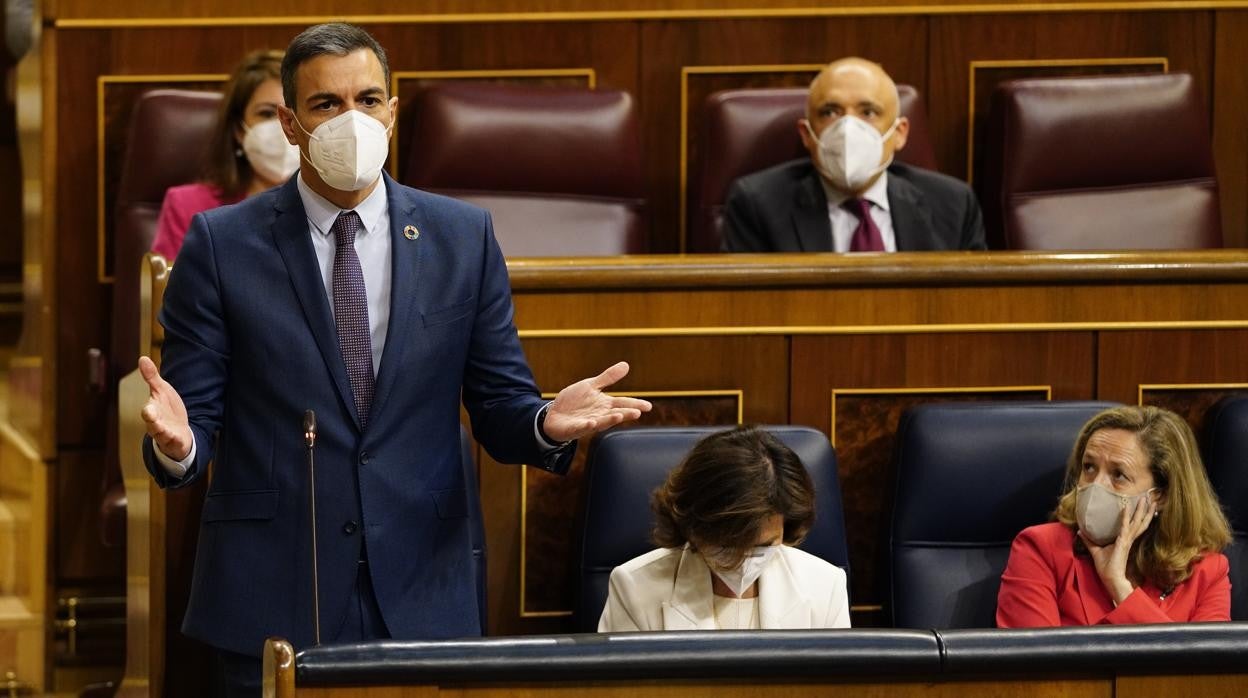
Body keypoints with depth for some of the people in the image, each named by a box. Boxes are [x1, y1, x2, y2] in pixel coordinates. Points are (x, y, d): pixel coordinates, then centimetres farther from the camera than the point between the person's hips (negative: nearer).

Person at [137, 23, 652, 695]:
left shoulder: (462, 237, 7)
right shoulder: (222, 243, 1)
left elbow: (498, 406, 7)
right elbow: (198, 410, -1)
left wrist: (546, 423, -15)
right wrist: (176, 442, -25)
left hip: (419, 596, 2)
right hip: (271, 599, -2)